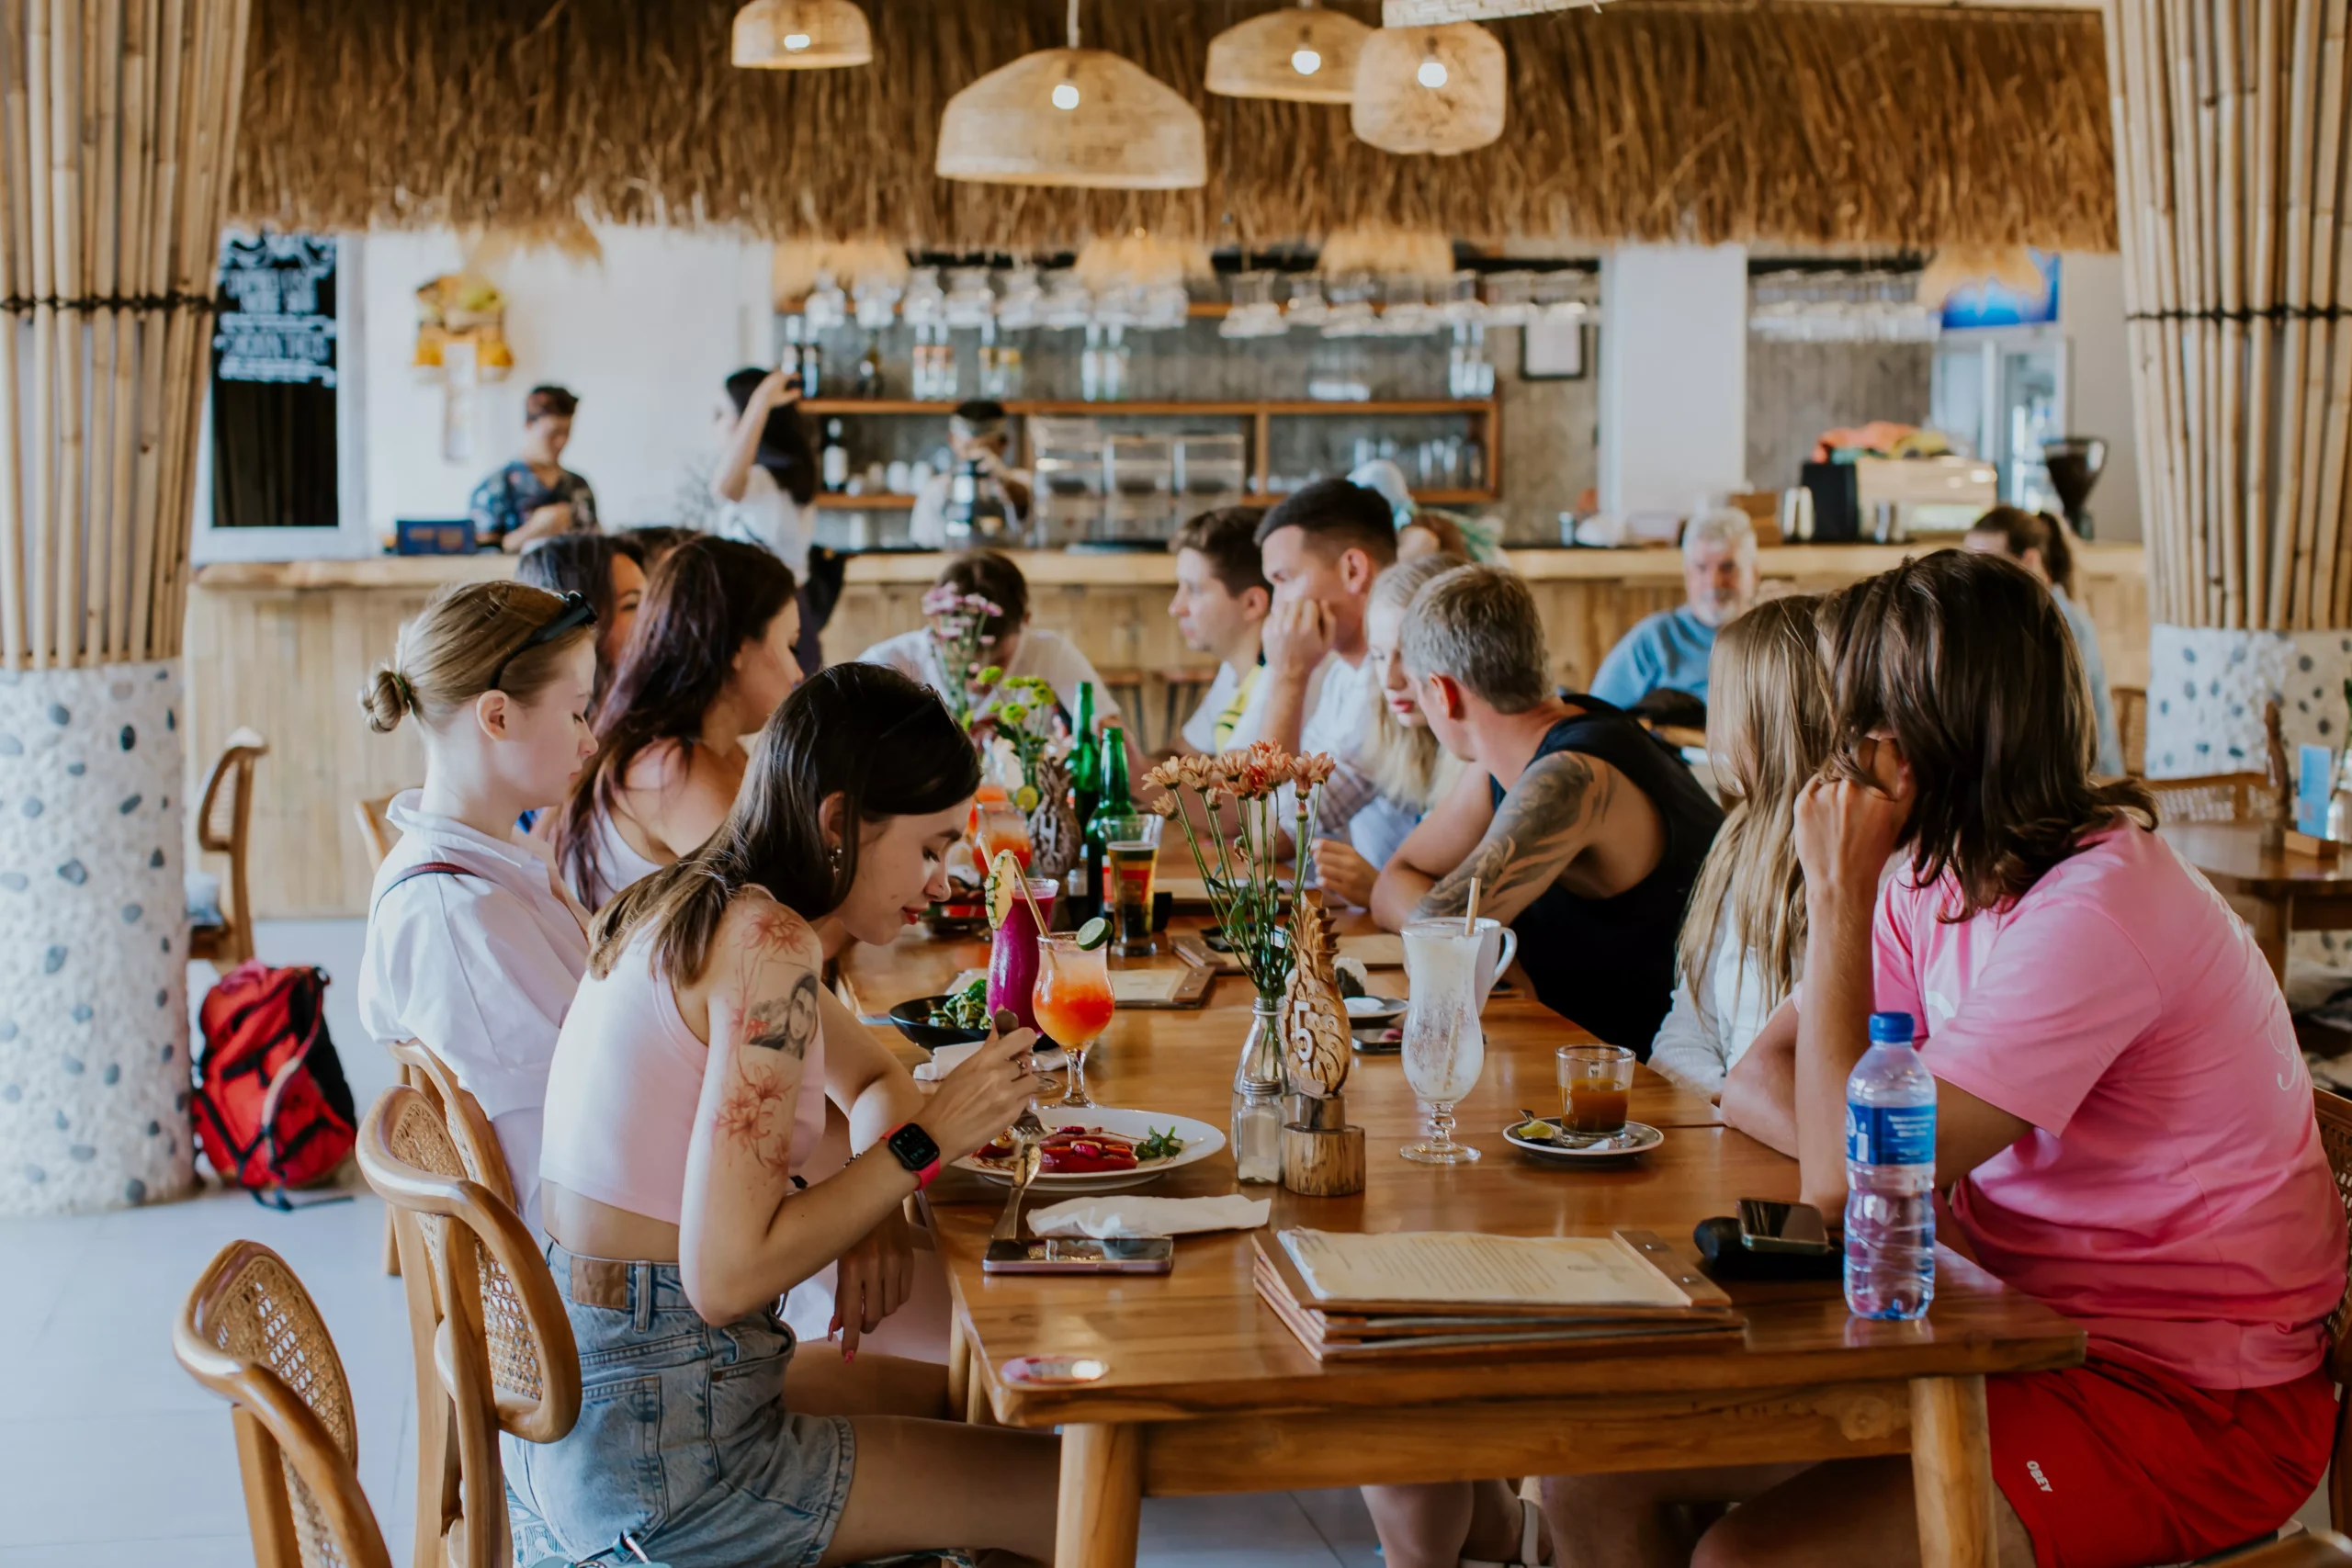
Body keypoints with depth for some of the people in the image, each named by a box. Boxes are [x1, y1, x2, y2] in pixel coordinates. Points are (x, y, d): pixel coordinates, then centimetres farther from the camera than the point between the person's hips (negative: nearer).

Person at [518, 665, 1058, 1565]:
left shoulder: (701, 914, 10)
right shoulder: (767, 947, -20)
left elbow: (871, 1077, 26)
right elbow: (727, 1274, -25)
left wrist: (879, 1203, 5)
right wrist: (927, 1140, -16)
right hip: (655, 1445, -10)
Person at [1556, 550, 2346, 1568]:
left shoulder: (2090, 917, -25)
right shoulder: (1944, 879, 4)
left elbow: (1843, 1174, -25)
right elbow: (1756, 1084, 7)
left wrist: (1839, 895, -19)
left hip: (2188, 1398, -8)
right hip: (2025, 1323, 8)